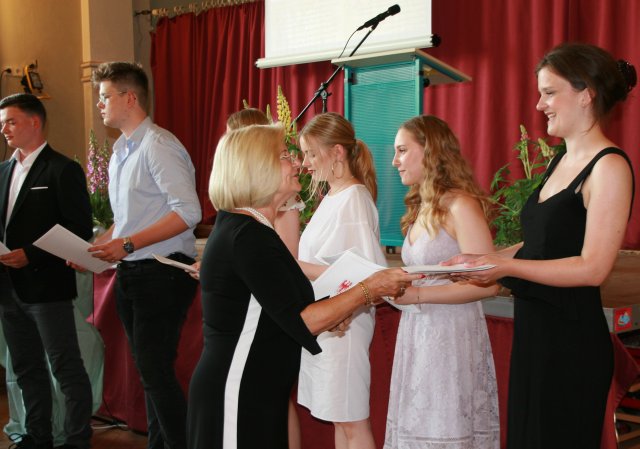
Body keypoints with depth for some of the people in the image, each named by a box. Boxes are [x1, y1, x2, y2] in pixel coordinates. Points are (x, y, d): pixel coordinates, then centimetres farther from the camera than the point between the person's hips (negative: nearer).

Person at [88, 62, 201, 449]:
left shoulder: (158, 145, -14)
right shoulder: (121, 151, 14)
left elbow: (189, 212, -22)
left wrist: (128, 244, -23)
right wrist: (95, 249, 8)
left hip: (162, 273, -9)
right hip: (131, 273, 9)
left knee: (156, 373, -9)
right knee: (149, 371, 15)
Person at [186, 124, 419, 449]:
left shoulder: (235, 227, 11)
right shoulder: (249, 237, -19)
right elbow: (301, 322, -20)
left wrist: (326, 316, 5)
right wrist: (369, 290, -14)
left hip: (259, 394, 10)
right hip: (237, 397, -10)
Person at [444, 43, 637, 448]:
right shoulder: (561, 162, 13)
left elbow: (593, 268, -19)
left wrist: (505, 266, -22)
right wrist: (482, 259, 6)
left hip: (572, 340, -8)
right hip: (533, 329, 8)